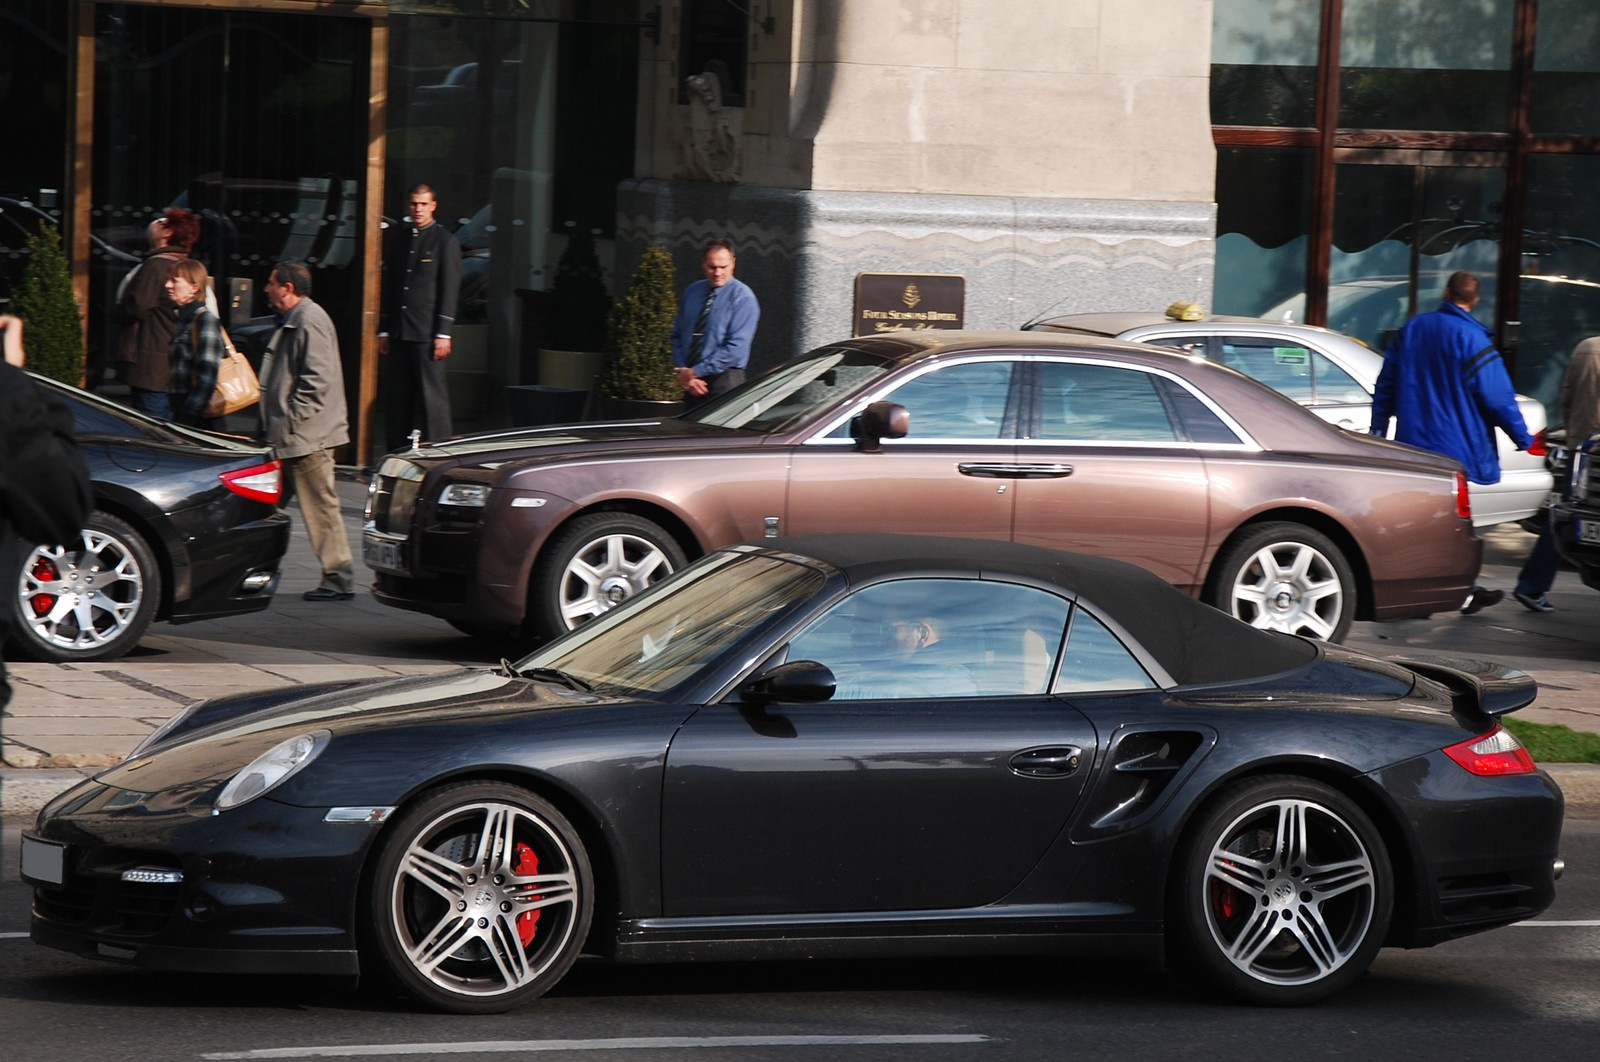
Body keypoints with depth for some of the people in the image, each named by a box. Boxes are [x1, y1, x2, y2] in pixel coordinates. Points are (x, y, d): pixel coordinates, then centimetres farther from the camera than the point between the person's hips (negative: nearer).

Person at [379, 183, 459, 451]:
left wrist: (443, 334, -11)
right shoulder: (398, 237, 16)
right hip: (398, 333, 6)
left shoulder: (445, 241, 0)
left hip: (426, 333, -6)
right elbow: (388, 285, 18)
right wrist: (383, 330, 13)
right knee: (396, 397, 6)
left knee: (433, 396, -7)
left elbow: (450, 290, -5)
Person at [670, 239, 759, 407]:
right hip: (691, 381, 5)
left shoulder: (742, 297, -6)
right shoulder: (692, 292, 12)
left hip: (724, 382, -5)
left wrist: (695, 372, -16)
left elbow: (736, 348, -15)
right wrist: (683, 372, -5)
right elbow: (677, 336, 13)